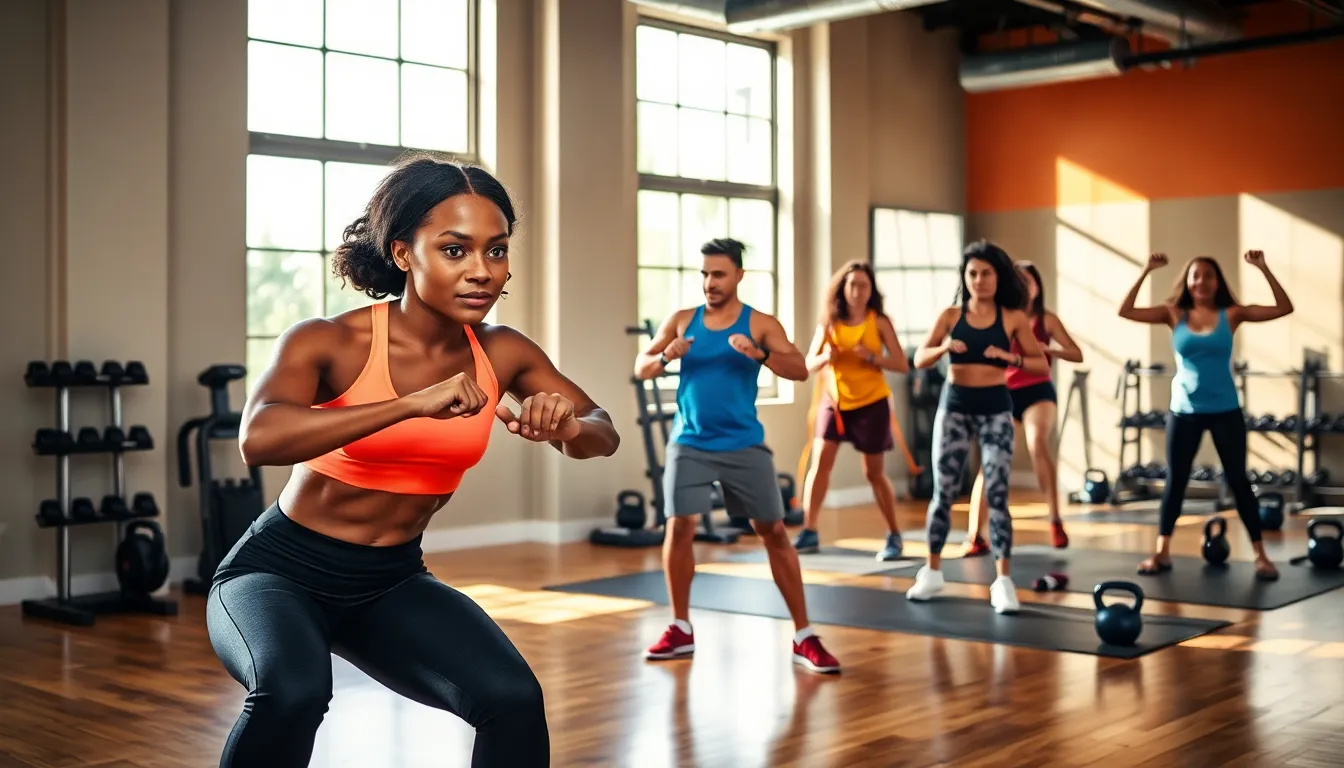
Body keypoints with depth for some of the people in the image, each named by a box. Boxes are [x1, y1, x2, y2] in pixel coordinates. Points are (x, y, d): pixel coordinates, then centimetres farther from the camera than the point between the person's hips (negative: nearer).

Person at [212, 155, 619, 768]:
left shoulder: (501, 354, -7)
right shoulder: (330, 343, -20)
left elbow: (603, 434, 1)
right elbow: (258, 438, -38)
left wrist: (564, 427, -23)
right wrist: (413, 404, -45)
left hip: (391, 584, 4)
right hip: (281, 572, -4)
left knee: (515, 699, -20)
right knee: (294, 691, -35)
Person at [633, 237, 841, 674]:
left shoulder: (761, 324, -2)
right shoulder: (681, 321, 6)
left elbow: (800, 370, -12)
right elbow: (640, 368, 7)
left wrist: (757, 353, -29)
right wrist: (666, 357, -15)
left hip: (744, 445, -1)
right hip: (690, 443, 2)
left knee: (774, 532, -1)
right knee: (679, 527, -5)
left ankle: (804, 638, 7)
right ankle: (681, 630, 14)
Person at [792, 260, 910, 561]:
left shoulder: (879, 321, -8)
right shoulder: (829, 321, -2)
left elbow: (902, 365, -10)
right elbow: (809, 364, 0)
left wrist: (871, 356, -25)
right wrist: (826, 357, -21)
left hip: (872, 402, -2)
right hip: (834, 401, 2)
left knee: (874, 473, 4)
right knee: (821, 461, -9)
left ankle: (894, 536, 19)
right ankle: (809, 533, -1)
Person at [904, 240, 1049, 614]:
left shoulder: (1013, 318, 1)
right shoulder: (950, 316, 3)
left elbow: (1042, 365, 0)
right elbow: (919, 359, 0)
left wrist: (1012, 358, -18)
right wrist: (944, 347, -19)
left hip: (995, 408, -1)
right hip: (954, 406, 1)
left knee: (997, 494, -8)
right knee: (944, 492, 6)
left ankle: (1003, 581, -4)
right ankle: (932, 572, 21)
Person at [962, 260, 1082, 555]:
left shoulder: (1046, 319, 3)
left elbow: (1077, 355, 1)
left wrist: (1047, 348, -15)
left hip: (1038, 392, -2)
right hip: (1004, 395, 2)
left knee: (1038, 444, -30)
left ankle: (1056, 522, -17)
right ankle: (974, 537, 2)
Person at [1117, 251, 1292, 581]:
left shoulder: (1231, 314, -2)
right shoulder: (1174, 315, 0)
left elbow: (1284, 308, -8)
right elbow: (1125, 311, -8)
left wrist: (1264, 270, -14)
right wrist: (1145, 273, -13)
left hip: (1225, 410, -1)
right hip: (1184, 411, 1)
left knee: (1238, 480, 3)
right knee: (1175, 480, 8)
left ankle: (1261, 555, 10)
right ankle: (1162, 553, 16)